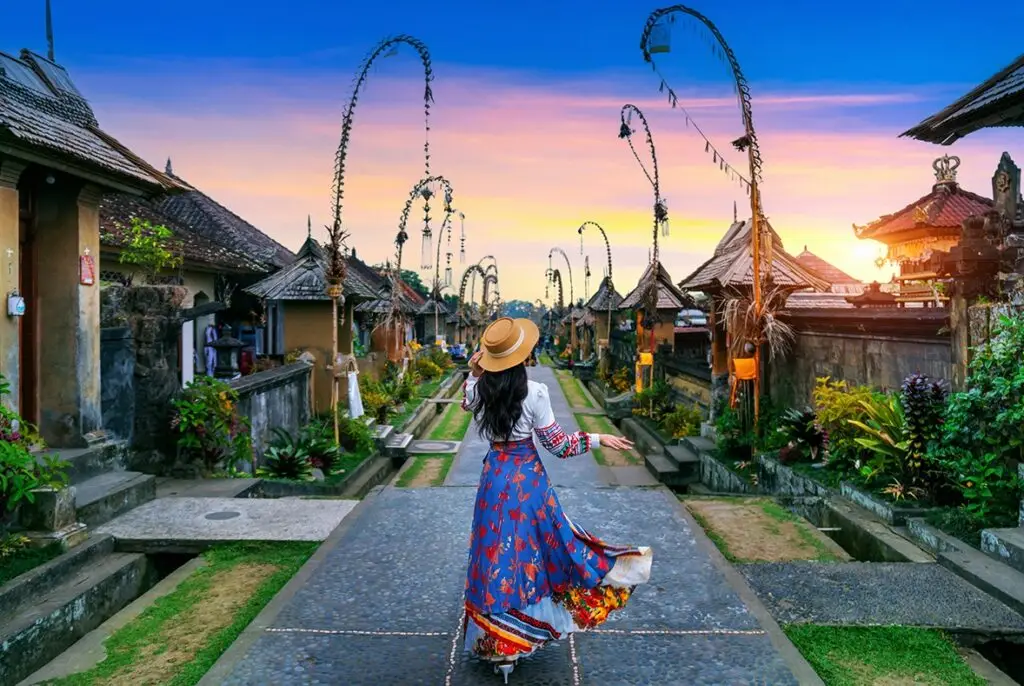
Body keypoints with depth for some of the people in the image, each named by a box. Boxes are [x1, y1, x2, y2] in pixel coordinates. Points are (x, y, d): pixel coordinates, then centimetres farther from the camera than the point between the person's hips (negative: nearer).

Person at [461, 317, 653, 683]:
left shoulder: (477, 389, -7)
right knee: (531, 547, 15)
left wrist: (472, 374, 12)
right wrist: (598, 438, -1)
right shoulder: (533, 392, -18)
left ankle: (496, 642, 24)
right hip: (528, 478, -3)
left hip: (494, 476, 3)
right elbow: (558, 445, -10)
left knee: (496, 550, 13)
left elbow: (467, 402, 20)